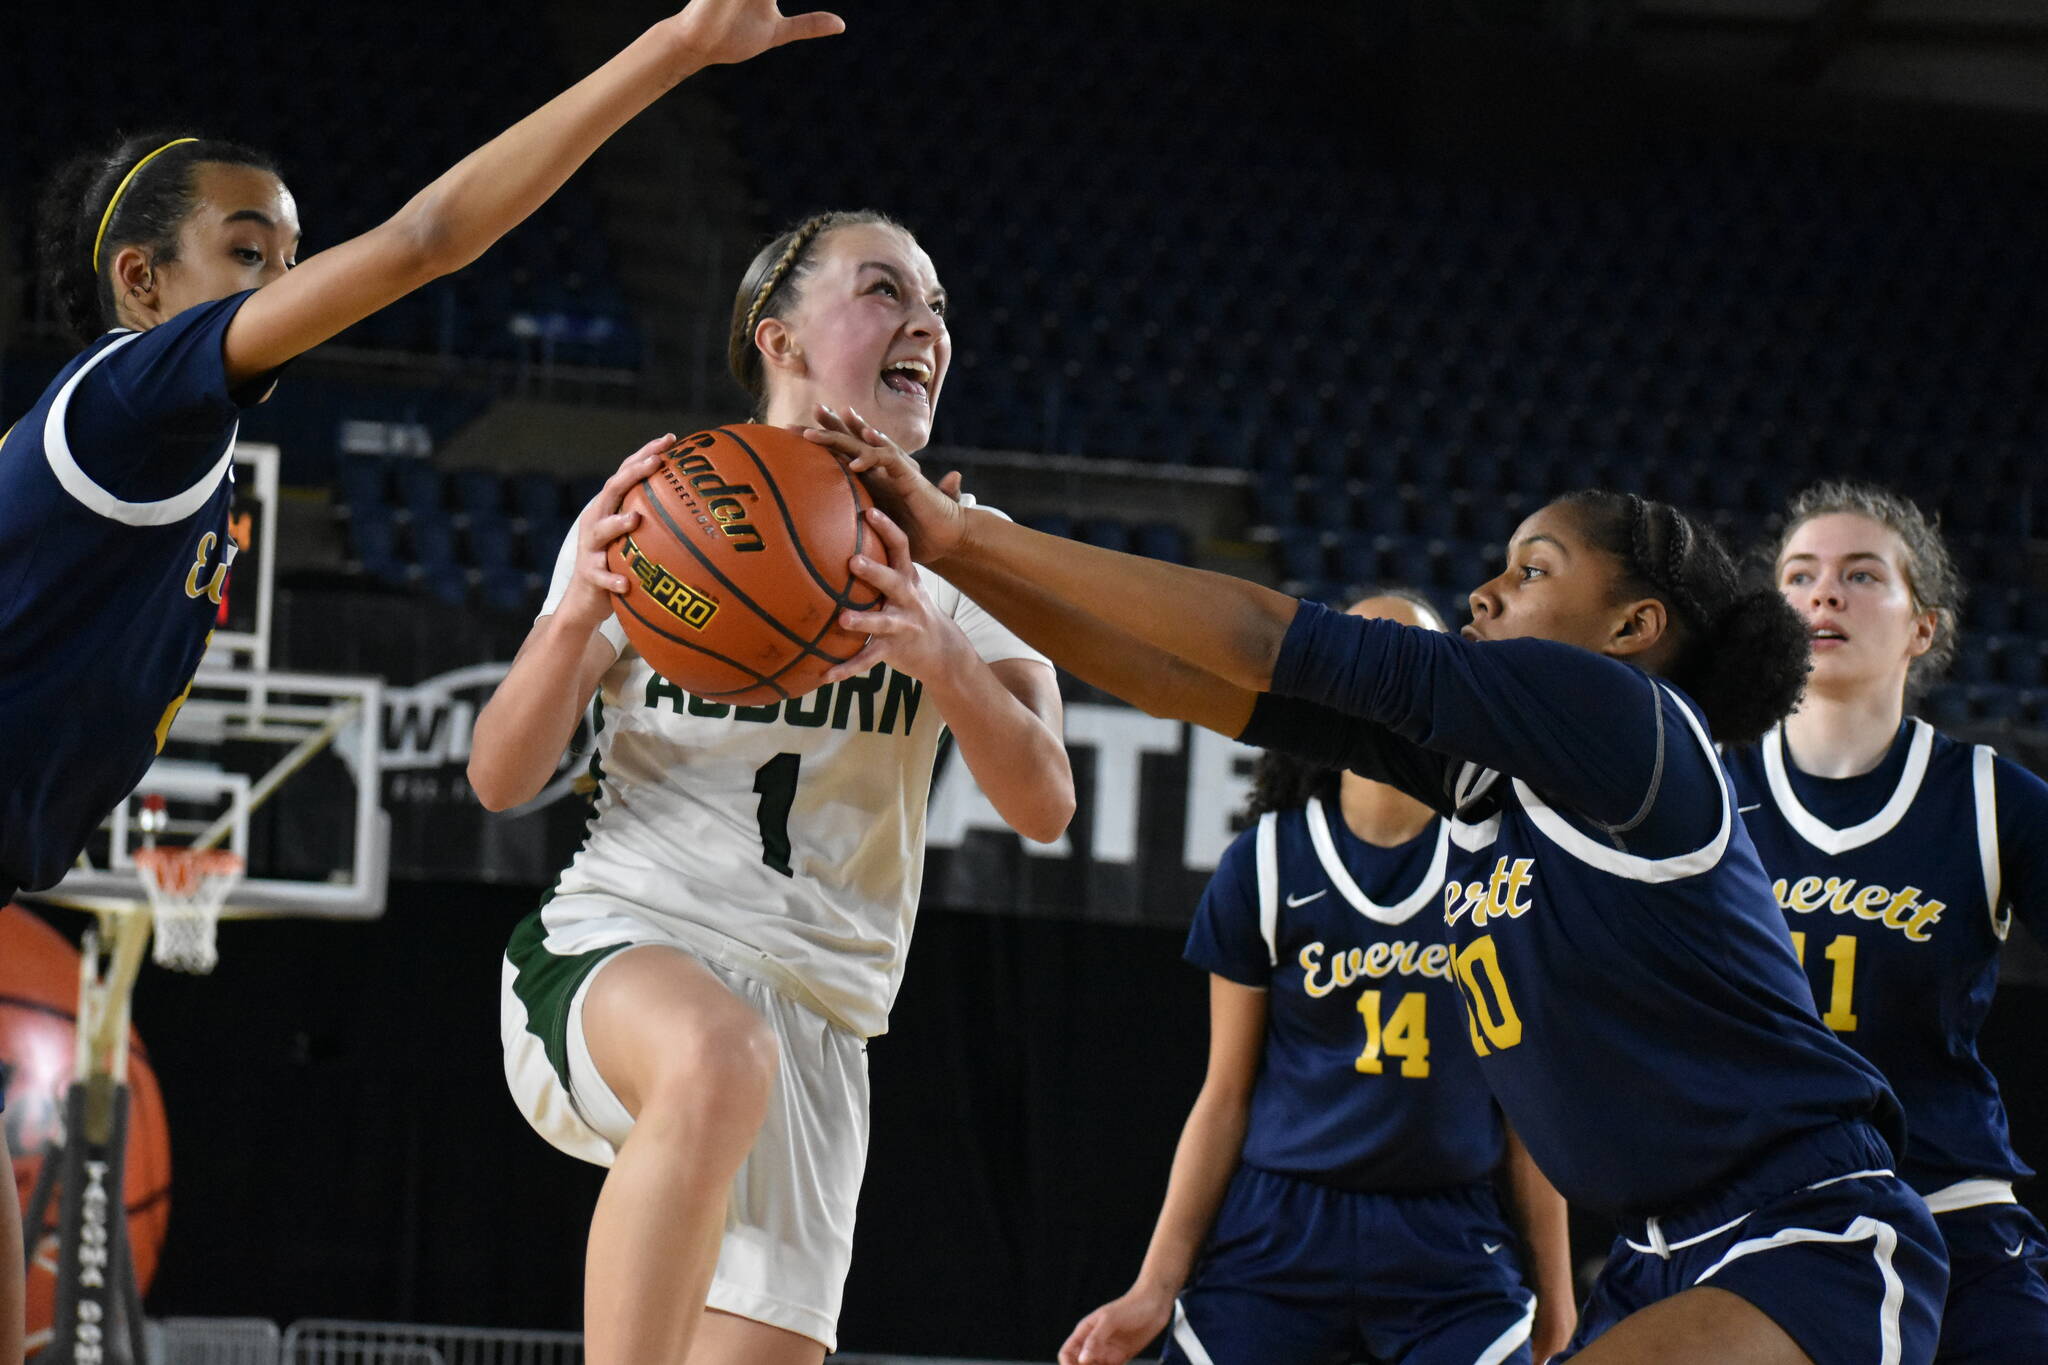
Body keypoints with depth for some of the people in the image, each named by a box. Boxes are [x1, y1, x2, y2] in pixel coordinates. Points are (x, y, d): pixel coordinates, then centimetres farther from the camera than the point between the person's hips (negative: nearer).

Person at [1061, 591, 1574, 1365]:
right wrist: (1155, 1289, 4)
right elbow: (1227, 1096, 8)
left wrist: (1555, 1293, 10)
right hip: (1277, 1236, 0)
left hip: (1447, 1244, 0)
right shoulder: (1265, 865, 3)